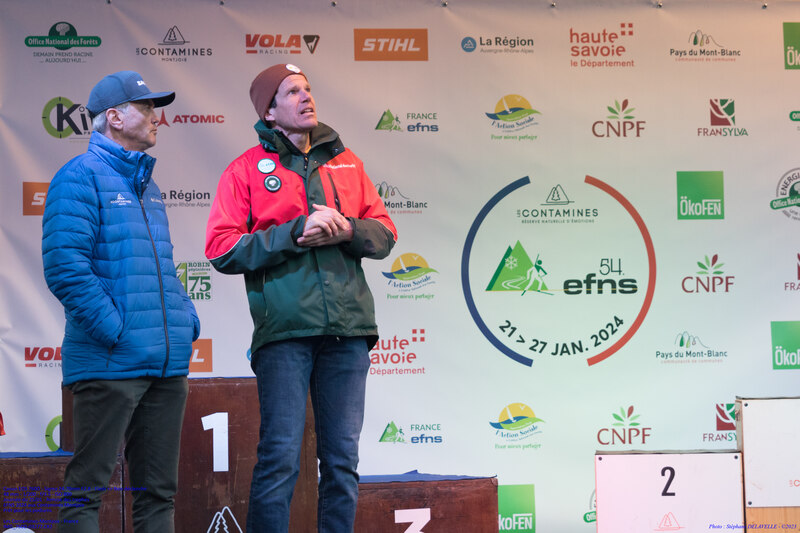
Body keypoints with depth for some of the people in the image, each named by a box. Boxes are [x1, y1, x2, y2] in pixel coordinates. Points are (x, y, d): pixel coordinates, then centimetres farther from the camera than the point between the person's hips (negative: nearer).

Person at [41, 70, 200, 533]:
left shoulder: (147, 185, 20)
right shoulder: (81, 177, -5)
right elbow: (65, 266, -16)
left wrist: (187, 326, 11)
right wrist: (115, 332, -18)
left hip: (167, 368, 8)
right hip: (110, 367, -8)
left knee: (159, 493, 10)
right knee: (87, 488, -4)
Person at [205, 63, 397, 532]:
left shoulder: (345, 161, 18)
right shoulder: (246, 169, 5)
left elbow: (385, 234, 15)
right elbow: (222, 250, -5)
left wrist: (347, 230, -6)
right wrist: (295, 233, -13)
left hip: (348, 330, 4)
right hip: (284, 330, -4)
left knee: (343, 455, 6)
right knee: (281, 456, -7)